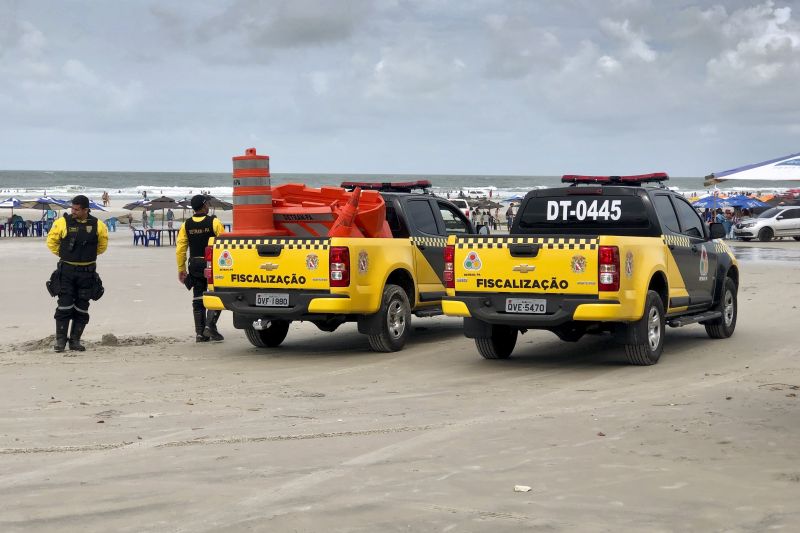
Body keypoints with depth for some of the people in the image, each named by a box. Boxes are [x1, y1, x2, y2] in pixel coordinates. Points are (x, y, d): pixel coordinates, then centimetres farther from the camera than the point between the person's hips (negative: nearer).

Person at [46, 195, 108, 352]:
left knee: (82, 308, 6)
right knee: (64, 306, -7)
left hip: (87, 272, 2)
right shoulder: (63, 223, -6)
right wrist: (64, 254, 11)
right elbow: (51, 241, 9)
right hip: (66, 270, -2)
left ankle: (75, 340, 14)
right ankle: (60, 340, 0)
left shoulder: (97, 226, -2)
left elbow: (102, 245, 16)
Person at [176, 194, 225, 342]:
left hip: (195, 265, 4)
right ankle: (210, 326, -10)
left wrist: (181, 269, 9)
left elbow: (181, 249, 3)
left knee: (198, 299, 9)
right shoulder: (214, 222, -7)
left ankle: (200, 333, 9)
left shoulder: (186, 225, 4)